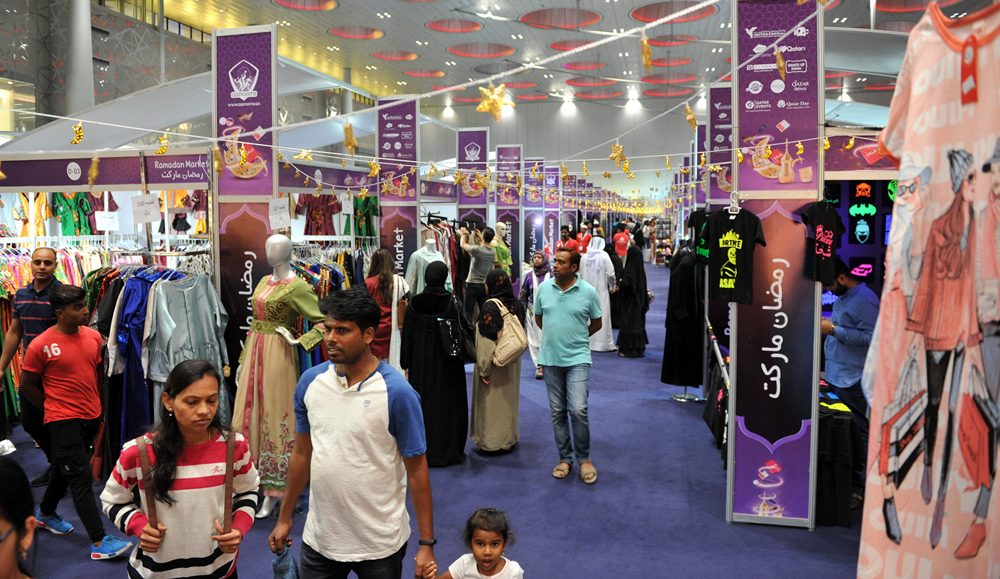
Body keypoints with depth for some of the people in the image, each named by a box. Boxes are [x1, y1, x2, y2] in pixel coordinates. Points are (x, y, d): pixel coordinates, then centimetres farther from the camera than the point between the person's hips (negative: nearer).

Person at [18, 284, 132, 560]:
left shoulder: (93, 336, 2)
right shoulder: (41, 346, -14)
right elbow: (27, 386, -4)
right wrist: (54, 407, 1)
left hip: (91, 417, 6)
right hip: (63, 421, -6)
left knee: (67, 469, 23)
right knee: (81, 479, -6)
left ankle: (45, 513, 47)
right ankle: (99, 543, -3)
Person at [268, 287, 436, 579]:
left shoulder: (397, 393, -17)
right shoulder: (310, 380, -3)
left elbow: (416, 470, -12)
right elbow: (302, 452, 8)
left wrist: (427, 544, -11)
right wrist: (284, 517, 12)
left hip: (379, 544, -4)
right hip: (319, 538, 4)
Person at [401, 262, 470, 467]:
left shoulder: (413, 304, -6)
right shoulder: (452, 302, -13)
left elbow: (406, 334, 0)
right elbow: (465, 329, -12)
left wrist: (406, 362, 9)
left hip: (421, 363, 2)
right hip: (447, 364, -2)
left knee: (423, 403, 13)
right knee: (448, 403, 8)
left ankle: (422, 450, 22)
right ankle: (449, 450, 14)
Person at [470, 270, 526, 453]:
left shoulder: (490, 307, -21)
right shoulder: (517, 304, -1)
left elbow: (486, 340, -22)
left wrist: (484, 369, -17)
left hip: (494, 362, -7)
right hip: (513, 363, 7)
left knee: (491, 401, 7)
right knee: (509, 399, 18)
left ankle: (490, 442, 16)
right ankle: (509, 438, 29)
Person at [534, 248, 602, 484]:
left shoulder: (588, 291, -5)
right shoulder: (543, 288, 3)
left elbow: (597, 323, 8)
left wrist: (576, 338, 9)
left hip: (577, 358, -3)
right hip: (550, 359, 3)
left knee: (578, 409, -11)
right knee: (557, 411, 9)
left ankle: (584, 458, 10)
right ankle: (564, 458, 23)